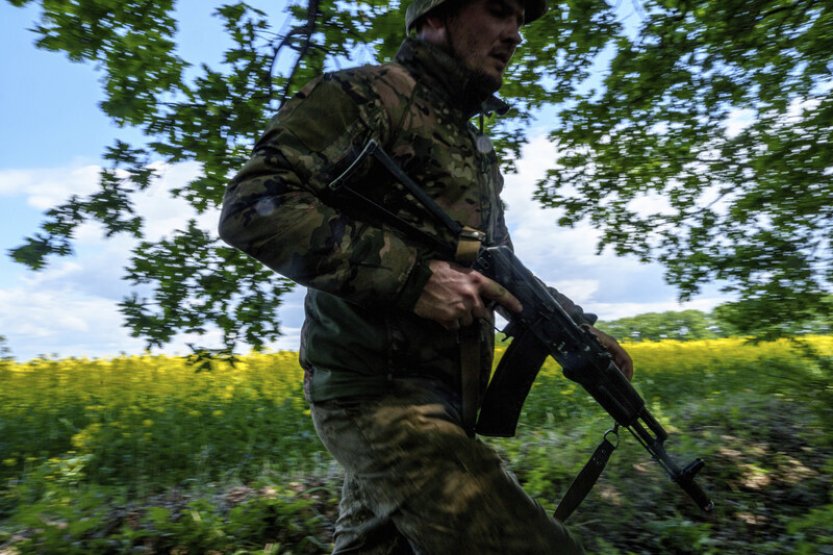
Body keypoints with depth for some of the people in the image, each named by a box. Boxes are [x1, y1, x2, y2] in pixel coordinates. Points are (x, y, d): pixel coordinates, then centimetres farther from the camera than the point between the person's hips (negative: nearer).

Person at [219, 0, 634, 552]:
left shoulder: (478, 150, 21)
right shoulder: (369, 94, -5)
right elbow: (251, 207, -17)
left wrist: (580, 328, 15)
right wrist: (413, 276, -22)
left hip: (437, 403, 9)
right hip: (378, 396, -8)